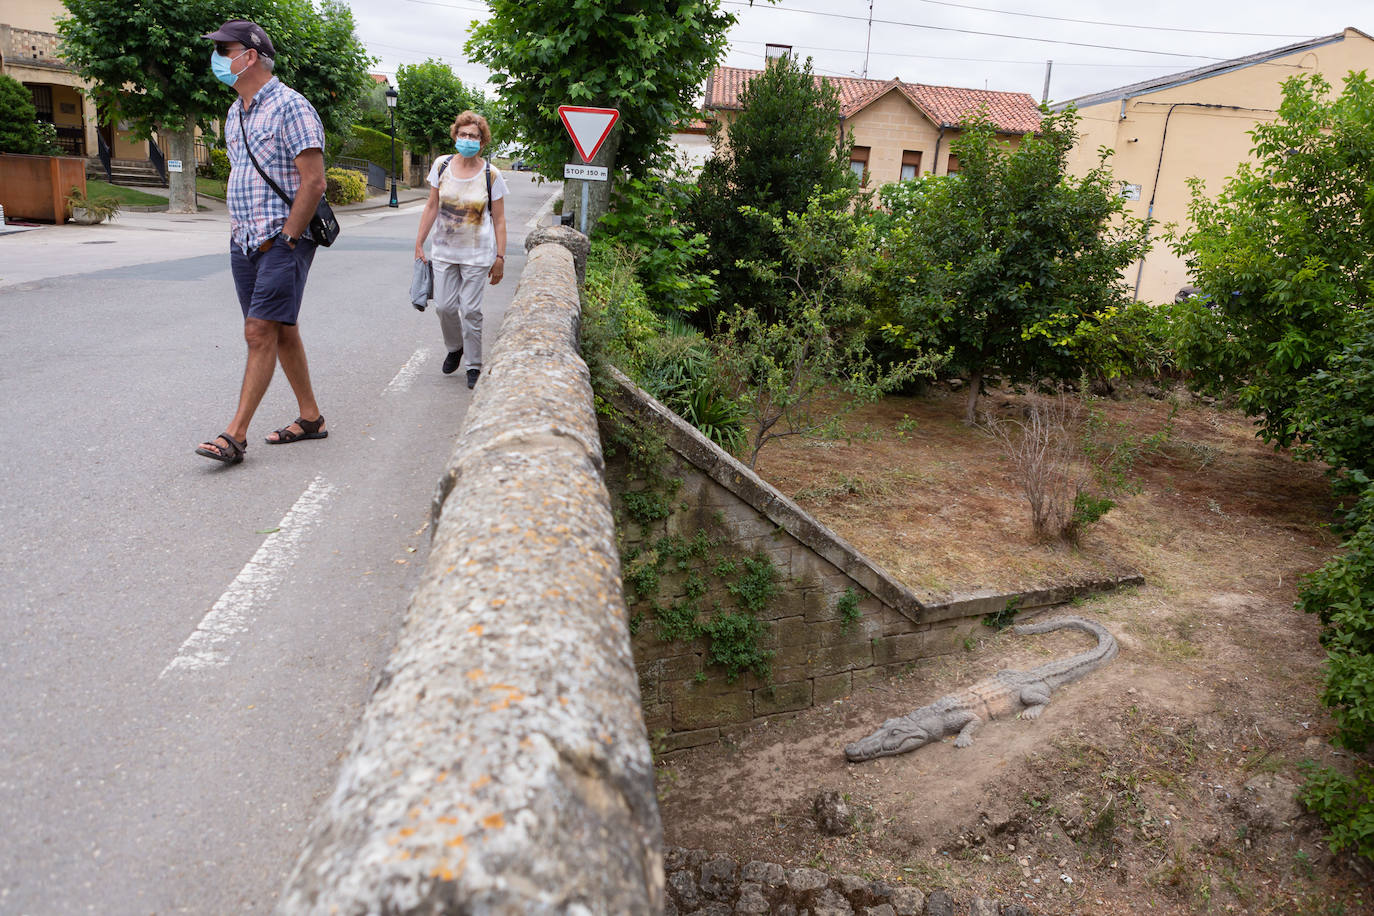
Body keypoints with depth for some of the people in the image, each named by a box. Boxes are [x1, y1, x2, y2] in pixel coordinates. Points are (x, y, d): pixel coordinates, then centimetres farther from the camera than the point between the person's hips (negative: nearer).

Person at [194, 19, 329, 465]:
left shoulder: (289, 107, -10)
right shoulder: (235, 114, 17)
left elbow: (314, 182, -16)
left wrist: (284, 240, -16)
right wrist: (238, 231, 15)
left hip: (284, 240, -9)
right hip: (244, 243, 9)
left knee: (260, 333, -11)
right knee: (281, 331, 11)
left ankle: (235, 435, -10)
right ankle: (311, 418, 20)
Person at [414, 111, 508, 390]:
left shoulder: (491, 175, -7)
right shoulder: (441, 165, 1)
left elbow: (499, 220, -3)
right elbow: (432, 207, 7)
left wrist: (500, 257, -6)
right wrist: (419, 244, 6)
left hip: (477, 253, -3)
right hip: (444, 250, 3)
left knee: (470, 310, -3)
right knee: (444, 306, 4)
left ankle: (474, 365, 13)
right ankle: (455, 348, 33)